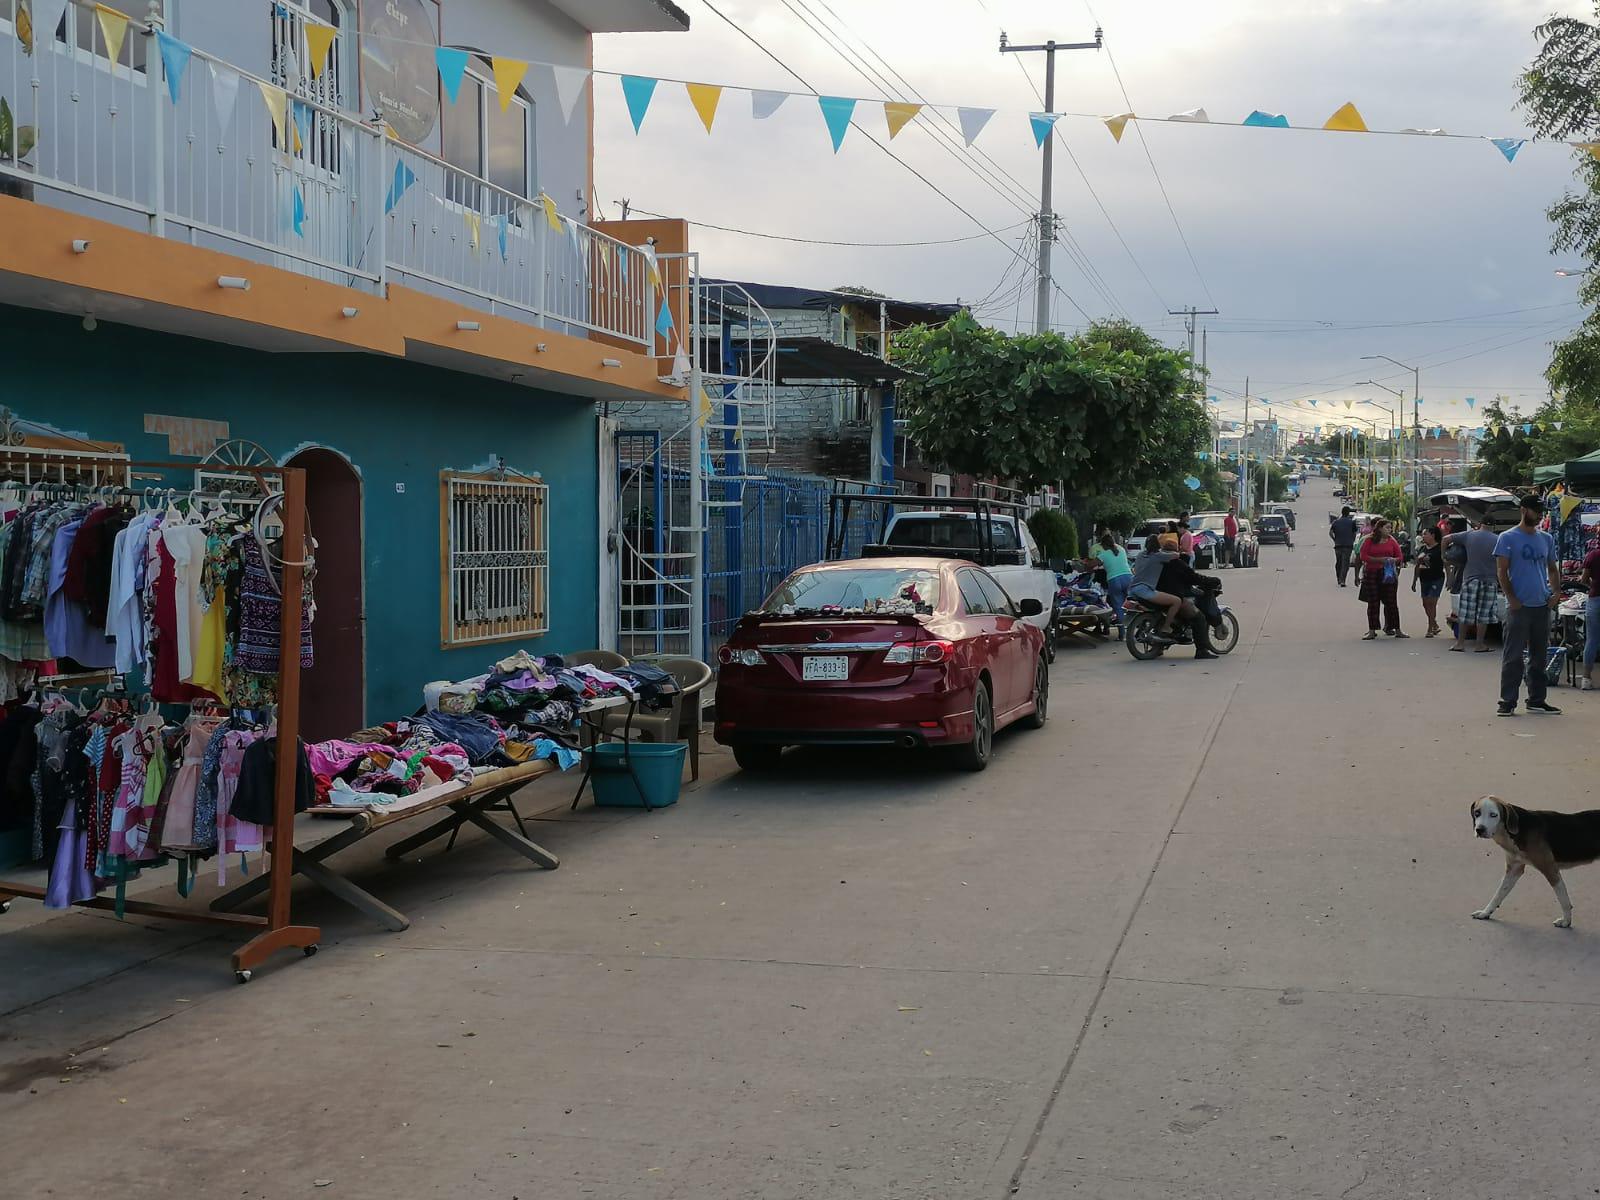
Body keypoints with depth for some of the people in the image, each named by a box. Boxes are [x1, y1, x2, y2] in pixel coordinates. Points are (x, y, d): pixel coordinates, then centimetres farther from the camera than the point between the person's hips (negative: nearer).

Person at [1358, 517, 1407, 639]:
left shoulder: (1391, 541, 6)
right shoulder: (1369, 540, 1)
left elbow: (1399, 557, 9)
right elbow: (1363, 556, -5)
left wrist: (1392, 560, -13)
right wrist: (1379, 560, -15)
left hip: (1389, 574, 1)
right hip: (1372, 574, -1)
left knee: (1391, 602, 3)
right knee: (1373, 603, 1)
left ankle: (1397, 630, 8)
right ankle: (1372, 631, 6)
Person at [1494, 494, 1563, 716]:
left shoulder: (1547, 539, 14)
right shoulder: (1508, 538, -3)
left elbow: (1552, 568, 20)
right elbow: (1501, 570, -6)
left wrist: (1556, 592, 3)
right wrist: (1511, 599, -14)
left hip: (1542, 606, 6)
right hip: (1519, 606, -6)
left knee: (1540, 656, 11)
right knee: (1512, 656, -6)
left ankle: (1536, 700, 20)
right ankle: (1507, 702, -3)